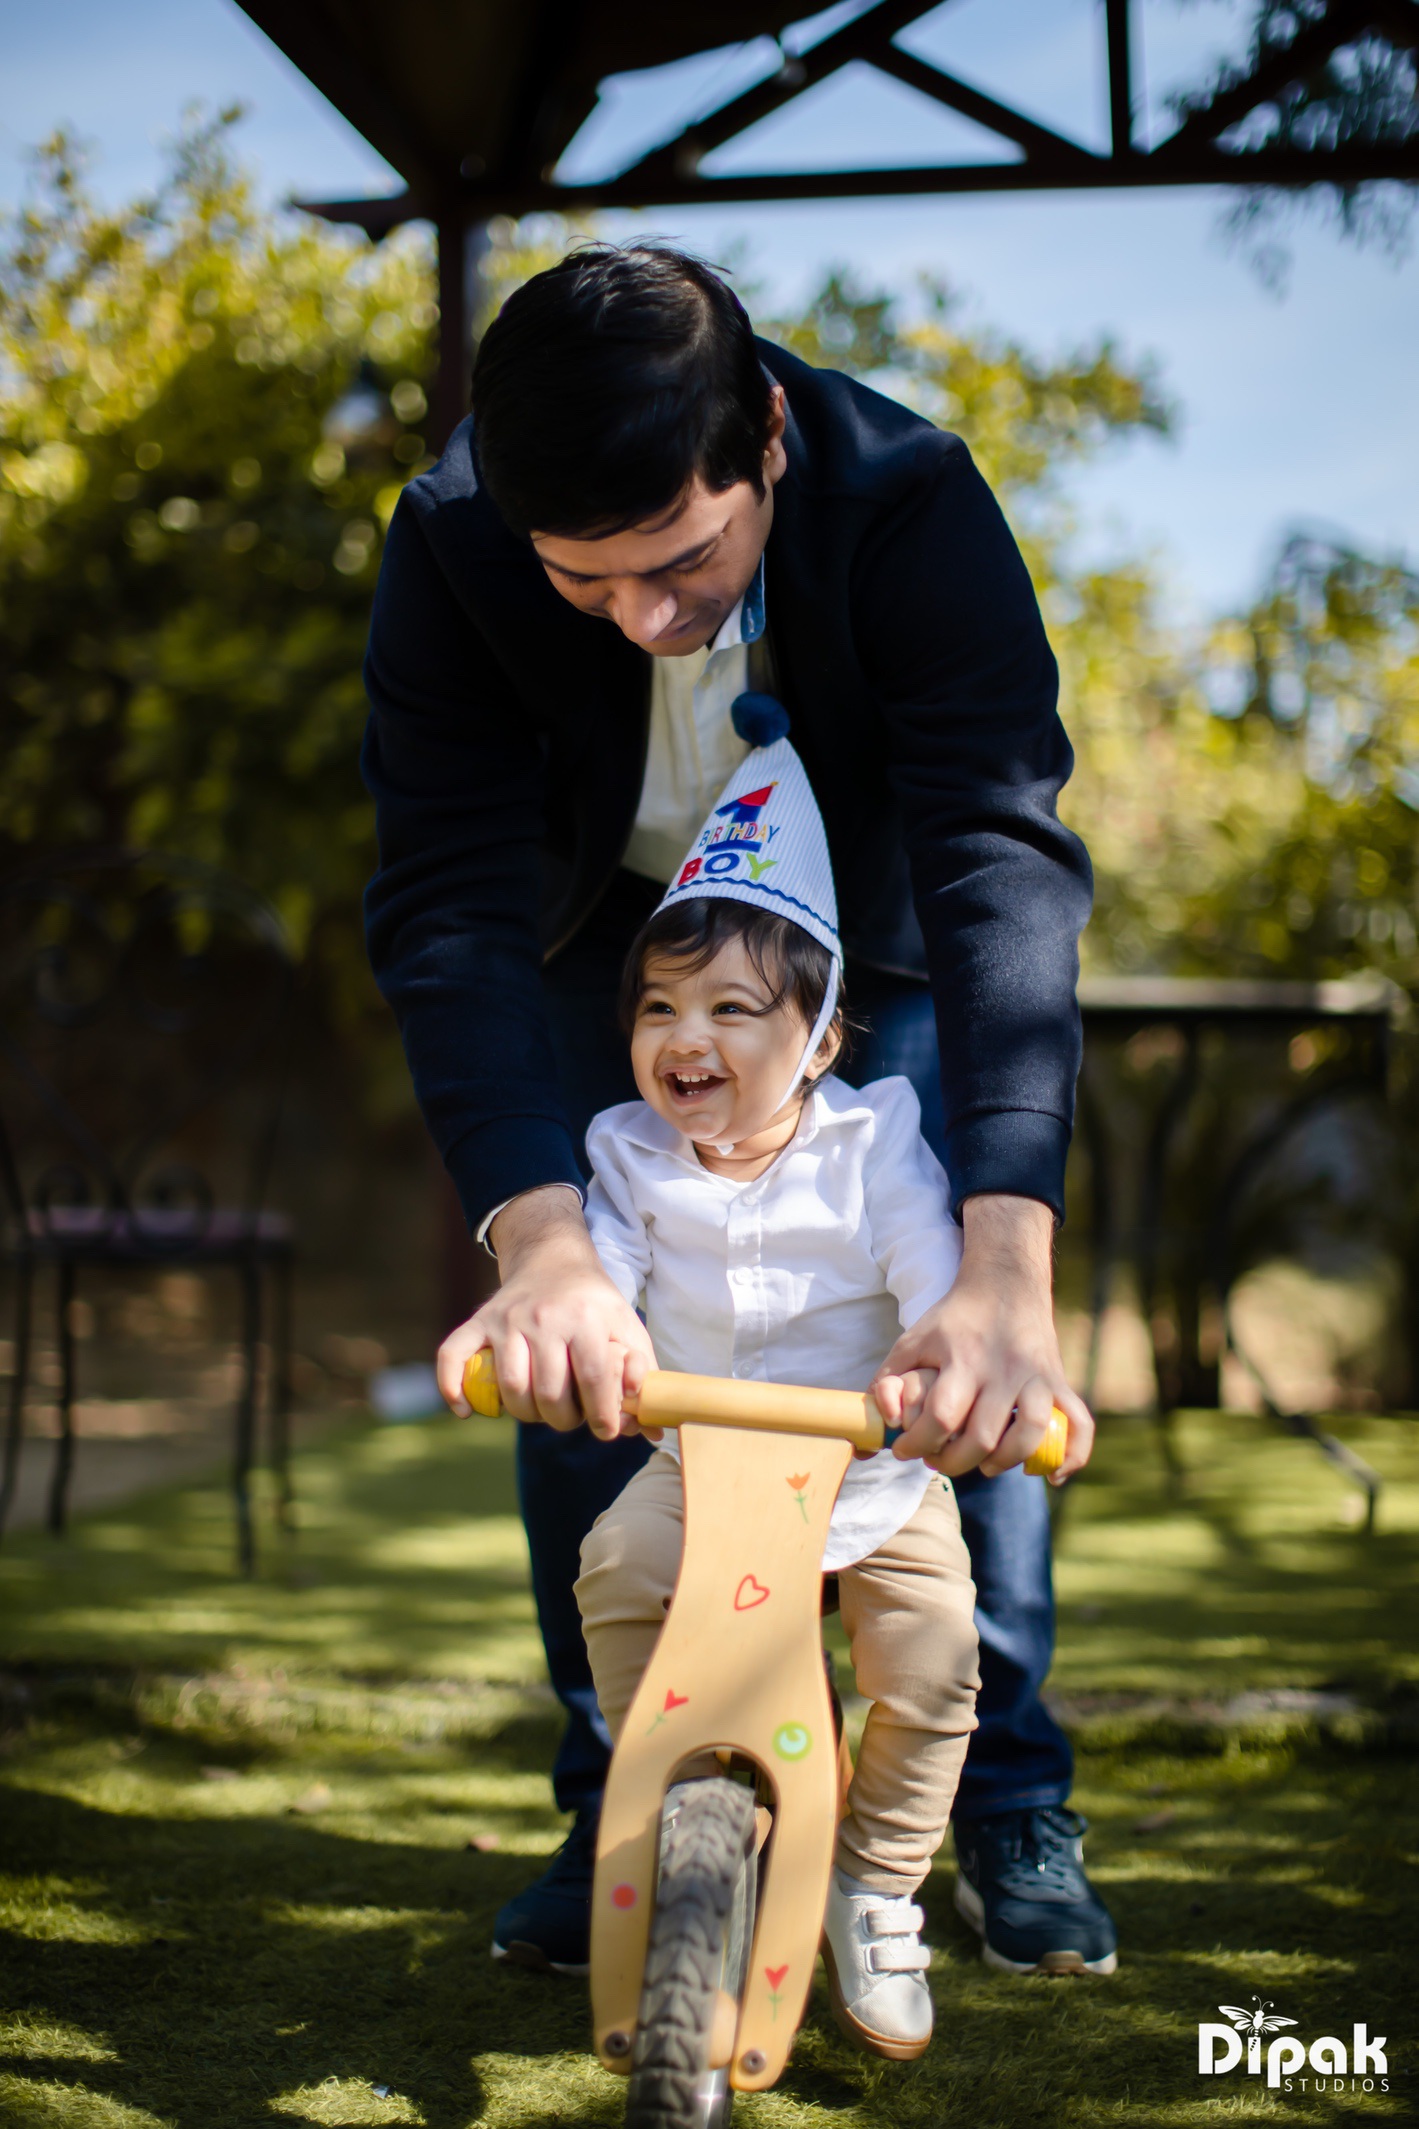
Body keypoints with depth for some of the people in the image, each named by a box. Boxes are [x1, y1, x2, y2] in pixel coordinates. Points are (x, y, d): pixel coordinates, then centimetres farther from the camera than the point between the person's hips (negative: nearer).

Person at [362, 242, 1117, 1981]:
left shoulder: (912, 502, -37)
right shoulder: (450, 542, -33)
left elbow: (1006, 860, -46)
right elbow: (448, 905, -38)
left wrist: (1006, 1267, -58)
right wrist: (539, 1247, -54)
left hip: (875, 911, -1)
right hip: (604, 910, 1)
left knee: (955, 1316, -9)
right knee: (579, 1345, -7)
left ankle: (1009, 1799, 5)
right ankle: (616, 1802, 8)